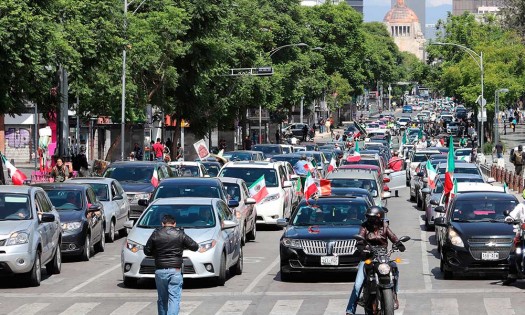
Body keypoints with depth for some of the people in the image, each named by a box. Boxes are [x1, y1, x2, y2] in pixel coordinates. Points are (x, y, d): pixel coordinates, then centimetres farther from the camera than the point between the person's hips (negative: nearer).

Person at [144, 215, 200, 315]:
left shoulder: (156, 234, 2)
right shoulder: (180, 234, -1)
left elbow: (147, 251, 7)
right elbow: (194, 246, 6)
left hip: (160, 271, 2)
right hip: (175, 270, -2)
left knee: (162, 299, 13)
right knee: (174, 298, -5)